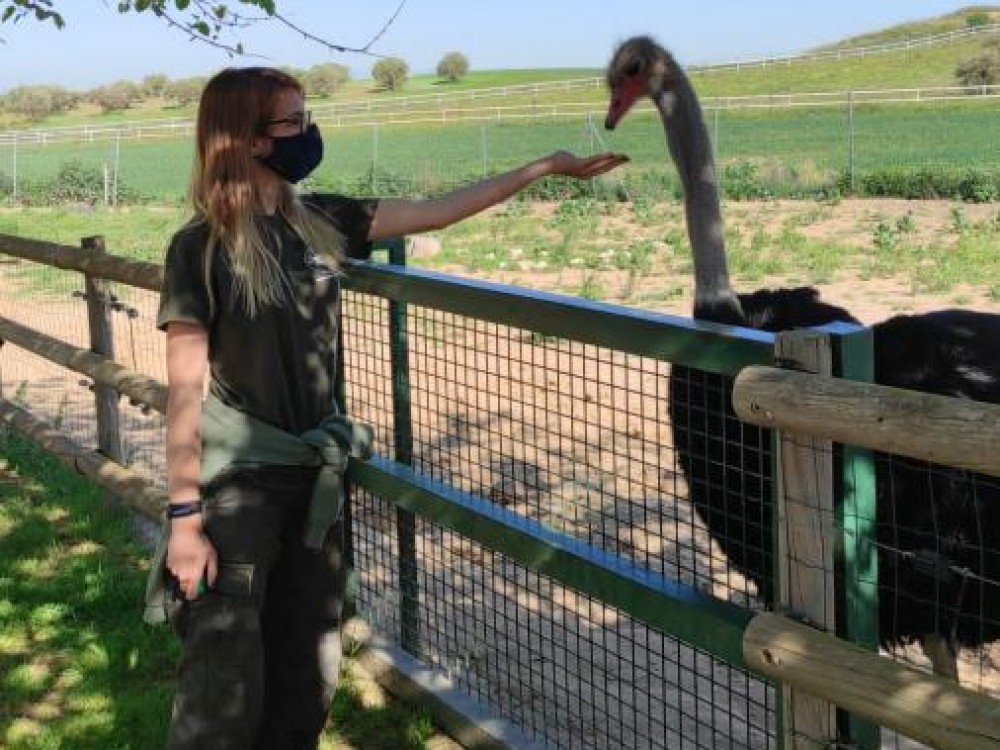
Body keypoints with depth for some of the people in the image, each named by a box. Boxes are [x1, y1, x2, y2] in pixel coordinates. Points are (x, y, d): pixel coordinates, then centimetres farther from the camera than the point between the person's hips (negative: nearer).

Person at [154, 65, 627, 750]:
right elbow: (185, 391, -13)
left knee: (308, 674, 14)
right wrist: (184, 518, -15)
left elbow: (435, 212, 10)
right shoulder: (202, 248, -12)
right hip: (234, 484, -6)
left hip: (315, 475, 6)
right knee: (226, 691, -2)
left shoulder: (319, 222, 5)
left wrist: (546, 167, 9)